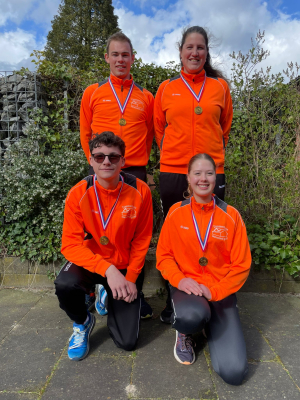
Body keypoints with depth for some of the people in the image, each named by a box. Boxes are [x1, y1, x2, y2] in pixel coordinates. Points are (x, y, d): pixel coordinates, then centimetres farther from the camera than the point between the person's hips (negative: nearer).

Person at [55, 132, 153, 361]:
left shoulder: (140, 190, -17)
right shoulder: (79, 194, -17)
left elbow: (142, 239, -7)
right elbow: (71, 244, -20)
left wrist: (131, 278, -12)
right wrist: (108, 269, -32)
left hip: (125, 266, 1)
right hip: (91, 262, 0)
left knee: (127, 342, -1)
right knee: (64, 285, -35)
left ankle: (109, 297, 33)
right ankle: (83, 322, 4)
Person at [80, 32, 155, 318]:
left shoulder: (145, 97, 12)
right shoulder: (93, 93, 10)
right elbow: (85, 133, 12)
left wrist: (136, 161, 7)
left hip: (135, 172, 1)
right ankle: (103, 290, 20)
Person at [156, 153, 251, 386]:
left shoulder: (231, 215, -5)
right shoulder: (176, 212, -3)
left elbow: (241, 265, -3)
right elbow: (164, 255, 2)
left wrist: (214, 291, -14)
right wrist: (179, 280, -16)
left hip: (220, 291, 1)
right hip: (186, 286, 0)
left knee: (234, 372, -12)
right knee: (191, 317, -38)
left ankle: (211, 325, 21)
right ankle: (185, 332, 4)